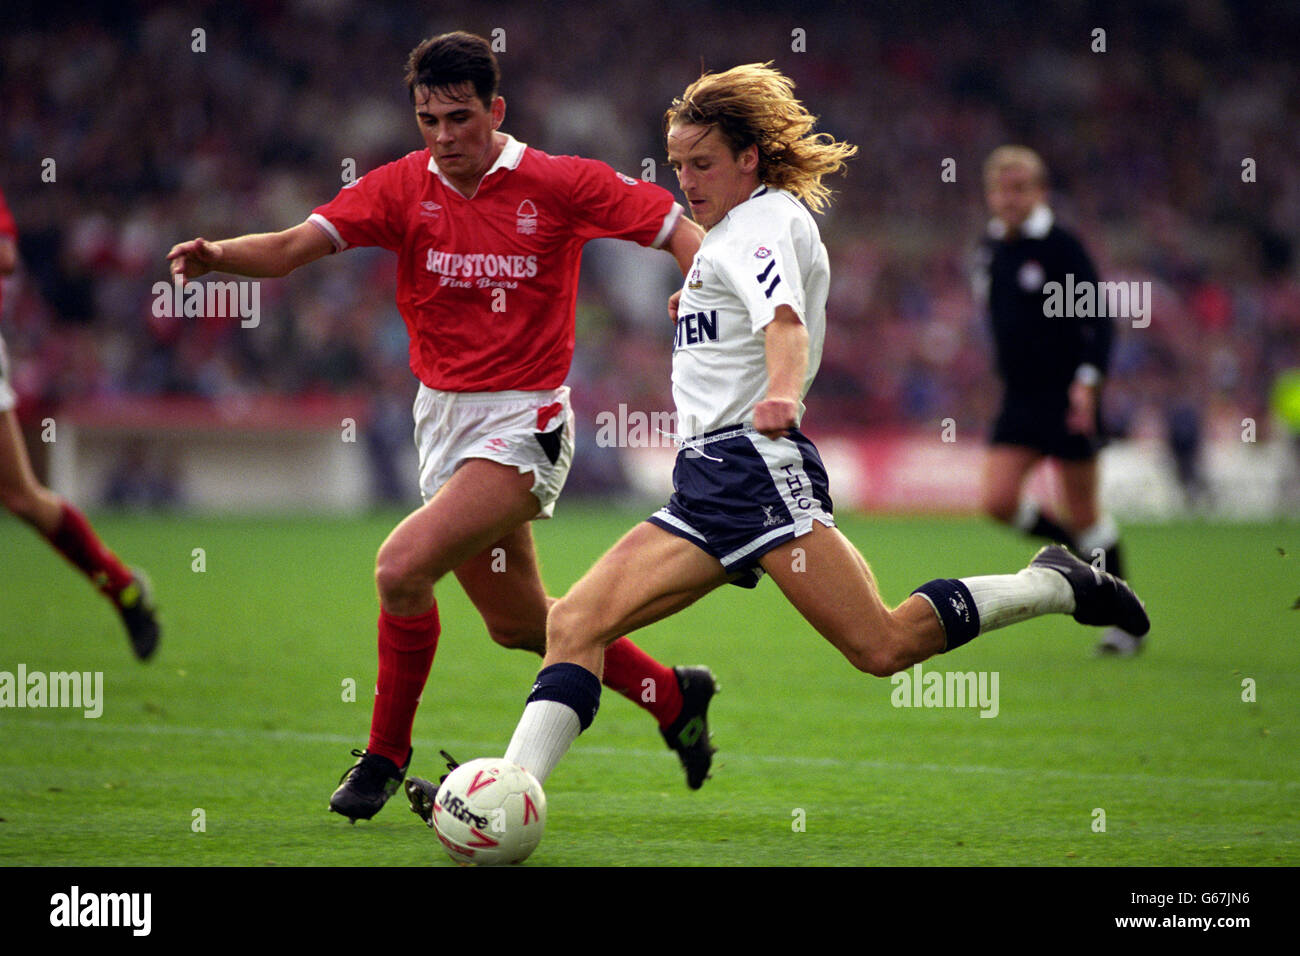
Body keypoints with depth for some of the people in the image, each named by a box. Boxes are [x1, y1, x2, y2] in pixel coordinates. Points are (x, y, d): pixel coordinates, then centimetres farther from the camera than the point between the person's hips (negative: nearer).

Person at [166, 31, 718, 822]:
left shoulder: (562, 185, -10)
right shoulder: (404, 187, -2)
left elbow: (678, 230, -5)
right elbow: (291, 247, -11)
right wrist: (218, 254, -30)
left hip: (523, 424, -6)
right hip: (443, 420, 6)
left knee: (403, 566, -23)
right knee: (519, 621, 17)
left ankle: (386, 756, -4)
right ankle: (672, 696, 39)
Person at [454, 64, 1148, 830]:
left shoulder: (763, 222, -7)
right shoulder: (739, 229, 22)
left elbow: (785, 319, -27)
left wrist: (781, 394, -45)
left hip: (755, 465, -10)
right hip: (708, 480, 10)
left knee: (884, 648, -17)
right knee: (575, 625, -4)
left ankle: (1056, 586, 0)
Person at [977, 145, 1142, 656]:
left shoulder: (1061, 246, -11)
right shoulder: (992, 247, 8)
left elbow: (1098, 318, -13)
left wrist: (1087, 379, -24)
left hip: (1067, 398, -6)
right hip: (1019, 398, 6)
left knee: (1083, 513, -1)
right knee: (999, 501, -9)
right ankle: (1078, 549, 17)